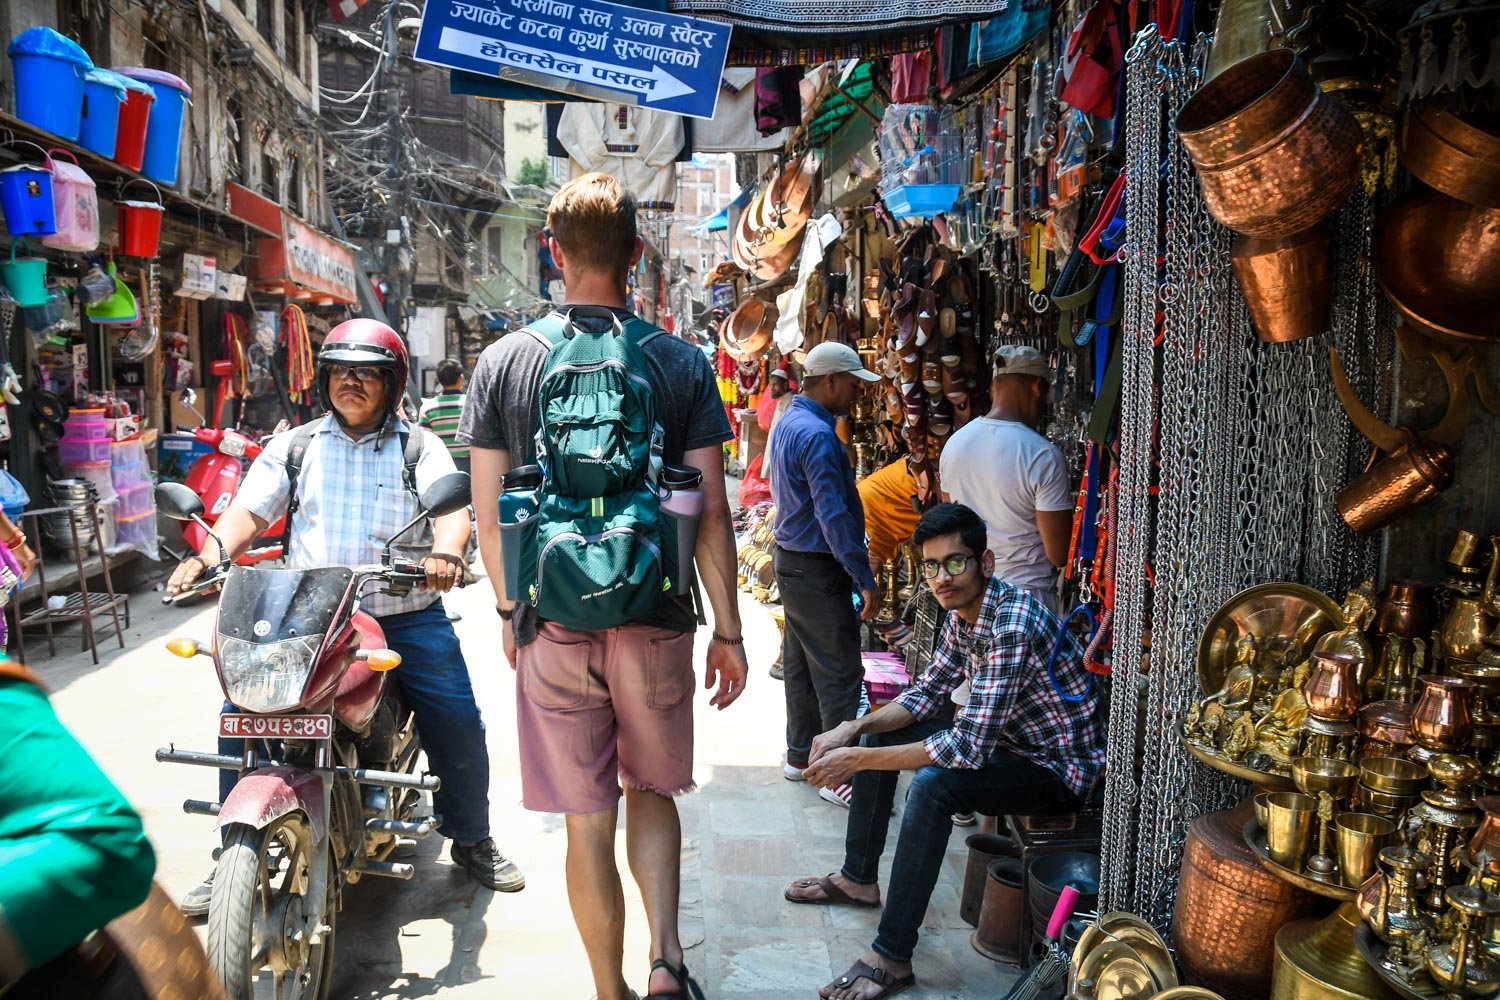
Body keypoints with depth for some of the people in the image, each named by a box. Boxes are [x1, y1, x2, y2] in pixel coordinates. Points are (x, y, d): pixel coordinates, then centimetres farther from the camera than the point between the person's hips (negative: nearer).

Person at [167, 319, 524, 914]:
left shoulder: (420, 446, 8)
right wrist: (209, 555, -16)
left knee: (457, 720, -10)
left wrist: (444, 552, -32)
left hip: (407, 616, -1)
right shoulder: (293, 446, 15)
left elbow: (452, 506, -9)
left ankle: (471, 841, 14)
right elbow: (249, 510, 5)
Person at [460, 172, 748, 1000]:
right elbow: (711, 512, -5)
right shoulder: (683, 363, -5)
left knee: (587, 821, 12)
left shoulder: (503, 363, -3)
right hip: (656, 621, 1)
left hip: (553, 624, 0)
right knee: (652, 790, 23)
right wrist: (727, 631, 4)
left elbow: (488, 512, -1)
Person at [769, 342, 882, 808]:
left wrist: (855, 555, 23)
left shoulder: (788, 422, 11)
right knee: (839, 673, -4)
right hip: (816, 571, -10)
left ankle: (801, 755, 28)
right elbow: (834, 516, -25)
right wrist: (865, 580, -21)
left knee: (801, 664, 17)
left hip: (791, 560, 10)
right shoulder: (818, 436, -21)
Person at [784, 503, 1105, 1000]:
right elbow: (927, 694, 8)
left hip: (1060, 767, -10)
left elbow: (968, 748, -34)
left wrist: (857, 761, -28)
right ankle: (858, 878, 24)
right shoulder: (962, 613, -2)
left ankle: (892, 958, -21)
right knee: (880, 732, 10)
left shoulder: (1011, 627, -32)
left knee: (933, 783, -33)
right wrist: (854, 730, -9)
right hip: (1010, 739, 10)